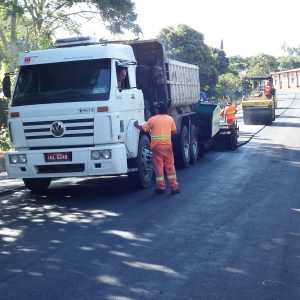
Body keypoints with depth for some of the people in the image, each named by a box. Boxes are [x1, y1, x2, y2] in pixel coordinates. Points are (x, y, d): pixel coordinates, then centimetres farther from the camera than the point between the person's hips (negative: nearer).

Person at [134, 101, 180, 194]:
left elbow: (143, 128, 1)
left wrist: (136, 125, 20)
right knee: (170, 166, 7)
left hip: (157, 146, -2)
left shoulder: (152, 119, -4)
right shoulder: (170, 119, 4)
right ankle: (174, 187, 6)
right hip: (168, 145, 2)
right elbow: (174, 132, 6)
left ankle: (161, 187, 7)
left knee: (159, 166, 5)